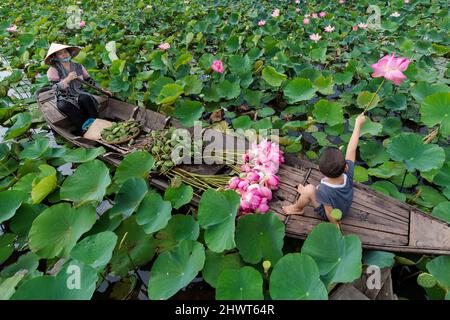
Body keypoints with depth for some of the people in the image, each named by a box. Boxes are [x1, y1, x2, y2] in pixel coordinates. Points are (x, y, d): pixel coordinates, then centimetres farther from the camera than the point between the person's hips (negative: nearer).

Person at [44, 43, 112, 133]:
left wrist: (102, 90, 13)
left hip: (80, 96, 2)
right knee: (63, 105, -37)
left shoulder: (78, 67, 9)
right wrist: (68, 79, -25)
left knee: (85, 97, -35)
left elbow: (89, 80, 19)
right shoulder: (53, 70, -1)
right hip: (65, 99, -1)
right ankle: (86, 126, -36)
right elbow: (55, 88, -12)